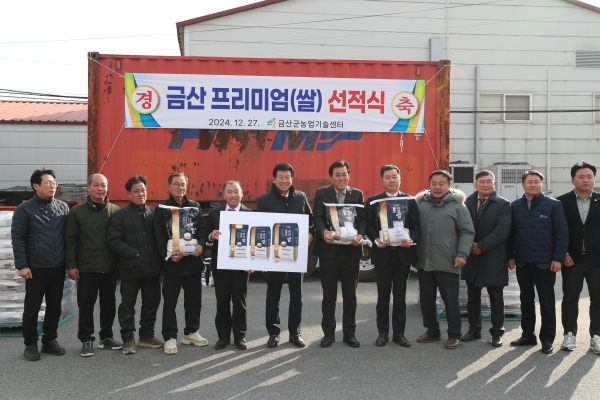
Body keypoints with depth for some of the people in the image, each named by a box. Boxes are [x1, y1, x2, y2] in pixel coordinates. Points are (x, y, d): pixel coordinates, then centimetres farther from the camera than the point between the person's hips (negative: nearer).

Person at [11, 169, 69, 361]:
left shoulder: (63, 207, 7)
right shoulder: (25, 209, -4)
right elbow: (17, 238, -5)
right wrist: (22, 265, -11)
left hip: (58, 267, 4)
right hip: (36, 268, -4)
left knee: (55, 307, 10)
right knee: (32, 308, 4)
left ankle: (50, 341, 24)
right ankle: (30, 345, 16)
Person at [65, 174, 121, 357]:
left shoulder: (115, 211, 3)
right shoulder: (77, 211, 0)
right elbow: (70, 240, -1)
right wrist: (71, 265, -7)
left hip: (110, 268, 2)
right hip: (86, 268, -2)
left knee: (109, 304, 11)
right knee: (86, 305, 4)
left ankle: (106, 336, 25)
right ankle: (86, 339, 15)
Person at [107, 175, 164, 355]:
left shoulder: (154, 213, 8)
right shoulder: (120, 215, -3)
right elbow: (113, 240, -10)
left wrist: (159, 259, -1)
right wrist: (134, 254, -15)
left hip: (152, 267, 4)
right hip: (131, 267, -4)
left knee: (151, 303, 11)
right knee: (127, 305, 4)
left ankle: (147, 336, 25)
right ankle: (128, 339, 15)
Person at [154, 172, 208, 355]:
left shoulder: (194, 206, 11)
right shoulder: (162, 209, 1)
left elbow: (202, 229, 7)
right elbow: (159, 237, -5)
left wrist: (200, 245, -12)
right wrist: (169, 255, -17)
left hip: (193, 260, 4)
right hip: (172, 262, -4)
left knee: (194, 299, 11)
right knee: (170, 302, 0)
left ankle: (191, 332, 25)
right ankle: (170, 337, 8)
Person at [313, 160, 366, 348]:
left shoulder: (357, 194, 8)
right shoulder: (321, 193, 3)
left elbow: (362, 219, 0)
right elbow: (318, 217, -6)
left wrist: (360, 235, -20)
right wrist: (324, 232, -27)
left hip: (351, 250, 1)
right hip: (329, 250, -1)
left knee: (350, 295, 7)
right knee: (329, 295, 6)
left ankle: (349, 333, 17)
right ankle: (328, 333, 16)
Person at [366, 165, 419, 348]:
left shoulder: (410, 201, 6)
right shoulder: (373, 201, 6)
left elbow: (416, 227, 3)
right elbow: (369, 225, 2)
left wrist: (411, 240, -17)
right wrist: (376, 240, -16)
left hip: (403, 253, 0)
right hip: (382, 253, 0)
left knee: (400, 295, 7)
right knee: (383, 295, 6)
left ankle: (399, 332, 15)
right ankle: (383, 332, 15)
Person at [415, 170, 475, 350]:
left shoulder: (457, 206, -2)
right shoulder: (420, 204, 8)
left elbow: (467, 232, -3)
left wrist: (462, 254, -12)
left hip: (447, 263, -4)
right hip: (424, 262, 4)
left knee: (450, 300, 1)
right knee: (426, 299, 12)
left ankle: (454, 335, 12)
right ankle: (432, 330, 27)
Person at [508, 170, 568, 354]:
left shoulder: (553, 205, -3)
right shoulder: (515, 206, 5)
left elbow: (562, 233, -6)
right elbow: (510, 233, 8)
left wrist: (558, 258, -11)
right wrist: (510, 256, 2)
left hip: (545, 262, -3)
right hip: (522, 262, 3)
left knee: (547, 302, 4)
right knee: (526, 300, 12)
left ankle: (547, 339, 12)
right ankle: (528, 335, 23)